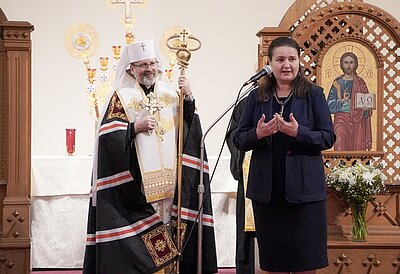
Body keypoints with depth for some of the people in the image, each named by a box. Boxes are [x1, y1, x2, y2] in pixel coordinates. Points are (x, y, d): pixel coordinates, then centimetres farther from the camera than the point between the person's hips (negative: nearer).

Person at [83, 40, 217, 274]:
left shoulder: (170, 94, 13)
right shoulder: (122, 97, 1)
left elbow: (189, 130, 7)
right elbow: (108, 137, -6)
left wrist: (189, 100, -6)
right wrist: (135, 127, -18)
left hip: (168, 181, 4)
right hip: (135, 183, -4)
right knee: (139, 244, -6)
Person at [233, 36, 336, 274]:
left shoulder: (314, 94, 2)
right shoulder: (257, 97, 9)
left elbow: (328, 138, -3)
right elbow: (239, 139, 8)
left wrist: (299, 133, -19)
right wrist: (257, 134, -13)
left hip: (304, 188, -2)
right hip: (267, 189, 2)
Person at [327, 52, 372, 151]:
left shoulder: (360, 83, 9)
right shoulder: (338, 83, 7)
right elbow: (330, 104, 0)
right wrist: (342, 100, -14)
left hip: (357, 121, 1)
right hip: (341, 119, -1)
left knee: (357, 149, -5)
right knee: (341, 146, -16)